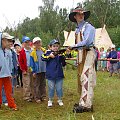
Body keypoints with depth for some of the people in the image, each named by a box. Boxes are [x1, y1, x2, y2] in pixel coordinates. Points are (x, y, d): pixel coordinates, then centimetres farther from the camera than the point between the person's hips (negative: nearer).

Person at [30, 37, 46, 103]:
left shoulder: (44, 51, 5)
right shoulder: (33, 53, -5)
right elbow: (32, 63, -4)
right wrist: (33, 71, -9)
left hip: (44, 70, 4)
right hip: (37, 71, -4)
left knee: (43, 84, 12)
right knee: (36, 85, 3)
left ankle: (43, 96, 22)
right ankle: (37, 98, 11)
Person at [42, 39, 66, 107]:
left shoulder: (60, 54, 5)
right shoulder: (48, 52, 2)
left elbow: (64, 64, 0)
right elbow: (43, 58, -12)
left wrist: (61, 56, -15)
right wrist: (49, 56, -20)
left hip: (59, 74, 1)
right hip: (51, 74, -1)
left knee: (59, 88, 9)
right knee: (51, 88, 7)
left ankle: (60, 100, 25)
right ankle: (50, 100, 22)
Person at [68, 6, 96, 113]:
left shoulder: (88, 27, -6)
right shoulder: (77, 29, 19)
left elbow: (86, 42, -17)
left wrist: (73, 46, -8)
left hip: (88, 53, -8)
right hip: (81, 54, 8)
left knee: (86, 78, -11)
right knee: (83, 78, 9)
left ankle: (86, 105, -10)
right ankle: (84, 102, 17)